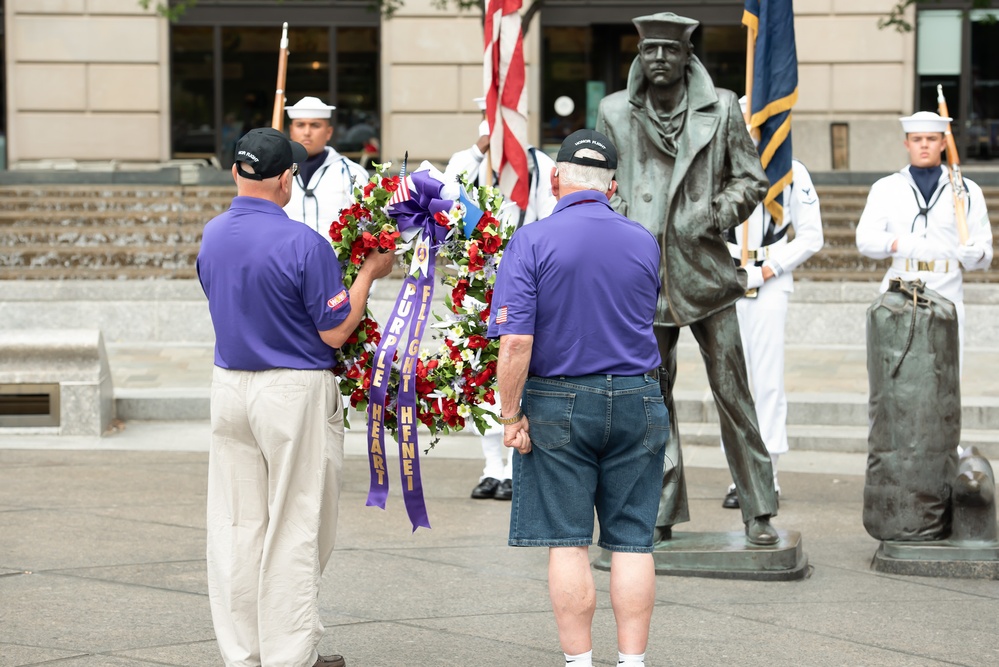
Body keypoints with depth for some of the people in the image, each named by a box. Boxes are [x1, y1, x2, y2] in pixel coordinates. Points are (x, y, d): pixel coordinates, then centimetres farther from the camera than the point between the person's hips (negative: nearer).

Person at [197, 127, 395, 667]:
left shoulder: (212, 236, 4)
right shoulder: (303, 243, -17)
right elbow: (335, 331, -13)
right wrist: (368, 273, 0)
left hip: (229, 388, 6)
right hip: (294, 392, -6)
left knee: (236, 524, 10)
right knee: (294, 529, 2)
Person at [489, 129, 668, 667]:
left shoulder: (531, 242, -10)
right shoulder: (645, 243, 2)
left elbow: (515, 343, -16)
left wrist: (511, 416, -9)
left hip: (558, 403, -2)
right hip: (637, 401, 3)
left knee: (567, 542, 4)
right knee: (631, 540, 6)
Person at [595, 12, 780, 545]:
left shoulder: (720, 109, 4)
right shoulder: (614, 112, 7)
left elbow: (751, 179, 9)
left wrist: (714, 215, -8)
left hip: (705, 270, -1)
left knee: (732, 390, -2)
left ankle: (758, 511, 5)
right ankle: (661, 513, 13)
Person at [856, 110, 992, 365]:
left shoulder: (967, 191, 9)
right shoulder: (885, 188, 9)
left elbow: (983, 251, 5)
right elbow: (865, 238, -4)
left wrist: (974, 254, -20)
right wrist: (897, 244, -25)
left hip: (947, 296, 0)